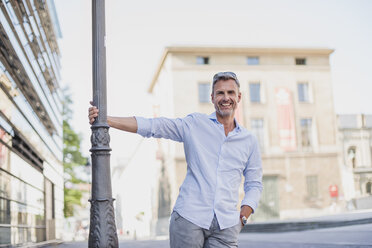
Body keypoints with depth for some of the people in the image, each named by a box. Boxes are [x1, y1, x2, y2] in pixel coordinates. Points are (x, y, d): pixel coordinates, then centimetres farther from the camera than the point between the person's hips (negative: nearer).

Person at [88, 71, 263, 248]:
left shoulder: (249, 141, 13)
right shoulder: (194, 124, 6)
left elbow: (254, 184, 18)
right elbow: (150, 126, 1)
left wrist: (243, 217, 3)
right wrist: (104, 119, -7)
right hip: (189, 219, -2)